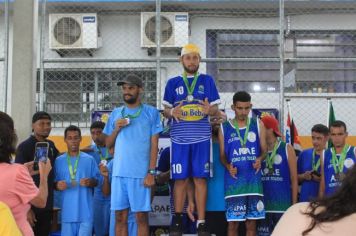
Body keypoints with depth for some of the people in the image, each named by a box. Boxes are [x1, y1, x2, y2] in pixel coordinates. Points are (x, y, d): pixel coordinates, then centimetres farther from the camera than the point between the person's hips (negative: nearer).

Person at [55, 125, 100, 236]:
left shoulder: (89, 159, 4)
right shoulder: (59, 161, 7)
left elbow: (97, 180, 7)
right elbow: (54, 183, 10)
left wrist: (90, 182, -14)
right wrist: (57, 185, -12)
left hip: (85, 210, -1)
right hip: (68, 210, 1)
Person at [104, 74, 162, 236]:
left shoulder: (151, 112, 2)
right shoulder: (116, 113, 13)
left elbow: (154, 144, -2)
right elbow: (108, 144, 15)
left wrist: (151, 172, -9)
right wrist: (117, 128, -3)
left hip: (141, 173, -3)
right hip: (119, 172, 4)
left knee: (141, 216, 0)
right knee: (120, 216, 6)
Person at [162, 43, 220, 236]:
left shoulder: (207, 80, 9)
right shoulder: (173, 82, 10)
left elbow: (215, 108, 7)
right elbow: (165, 110, 9)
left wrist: (209, 110, -16)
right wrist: (172, 112, -14)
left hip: (201, 137, 0)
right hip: (180, 137, 0)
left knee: (200, 178, -1)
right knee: (180, 179, 1)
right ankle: (177, 219, 11)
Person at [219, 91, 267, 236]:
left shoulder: (258, 125, 7)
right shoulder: (224, 128, 4)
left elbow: (264, 150, 7)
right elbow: (222, 155, 5)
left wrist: (260, 159, -16)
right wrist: (228, 166, -16)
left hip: (253, 181, 1)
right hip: (234, 182, -1)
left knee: (251, 223, 6)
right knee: (233, 222, 1)